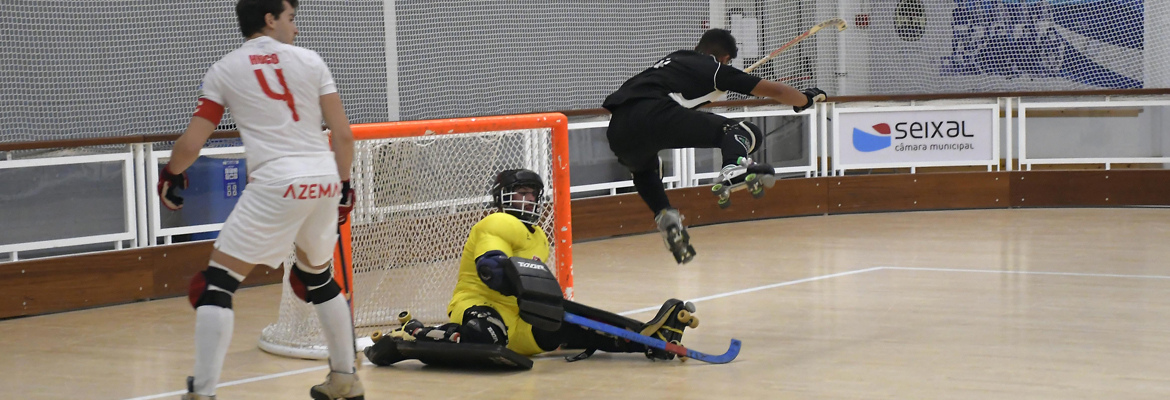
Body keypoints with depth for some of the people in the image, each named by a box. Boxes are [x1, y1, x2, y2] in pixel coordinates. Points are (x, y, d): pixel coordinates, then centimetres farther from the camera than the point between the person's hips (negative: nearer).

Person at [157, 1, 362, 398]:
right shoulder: (310, 60, 11)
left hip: (277, 184, -4)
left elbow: (191, 144, 4)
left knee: (215, 286, 0)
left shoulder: (223, 71, 6)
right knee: (316, 277, 27)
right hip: (325, 178, 4)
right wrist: (344, 183, 21)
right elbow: (343, 134, 7)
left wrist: (170, 175, 24)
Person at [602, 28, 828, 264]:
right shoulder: (715, 69, 18)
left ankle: (665, 215, 18)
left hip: (617, 129, 6)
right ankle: (734, 166, -32)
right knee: (746, 132, -2)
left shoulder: (672, 60, 33)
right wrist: (806, 99, 42)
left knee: (644, 168, 40)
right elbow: (775, 90, 23)